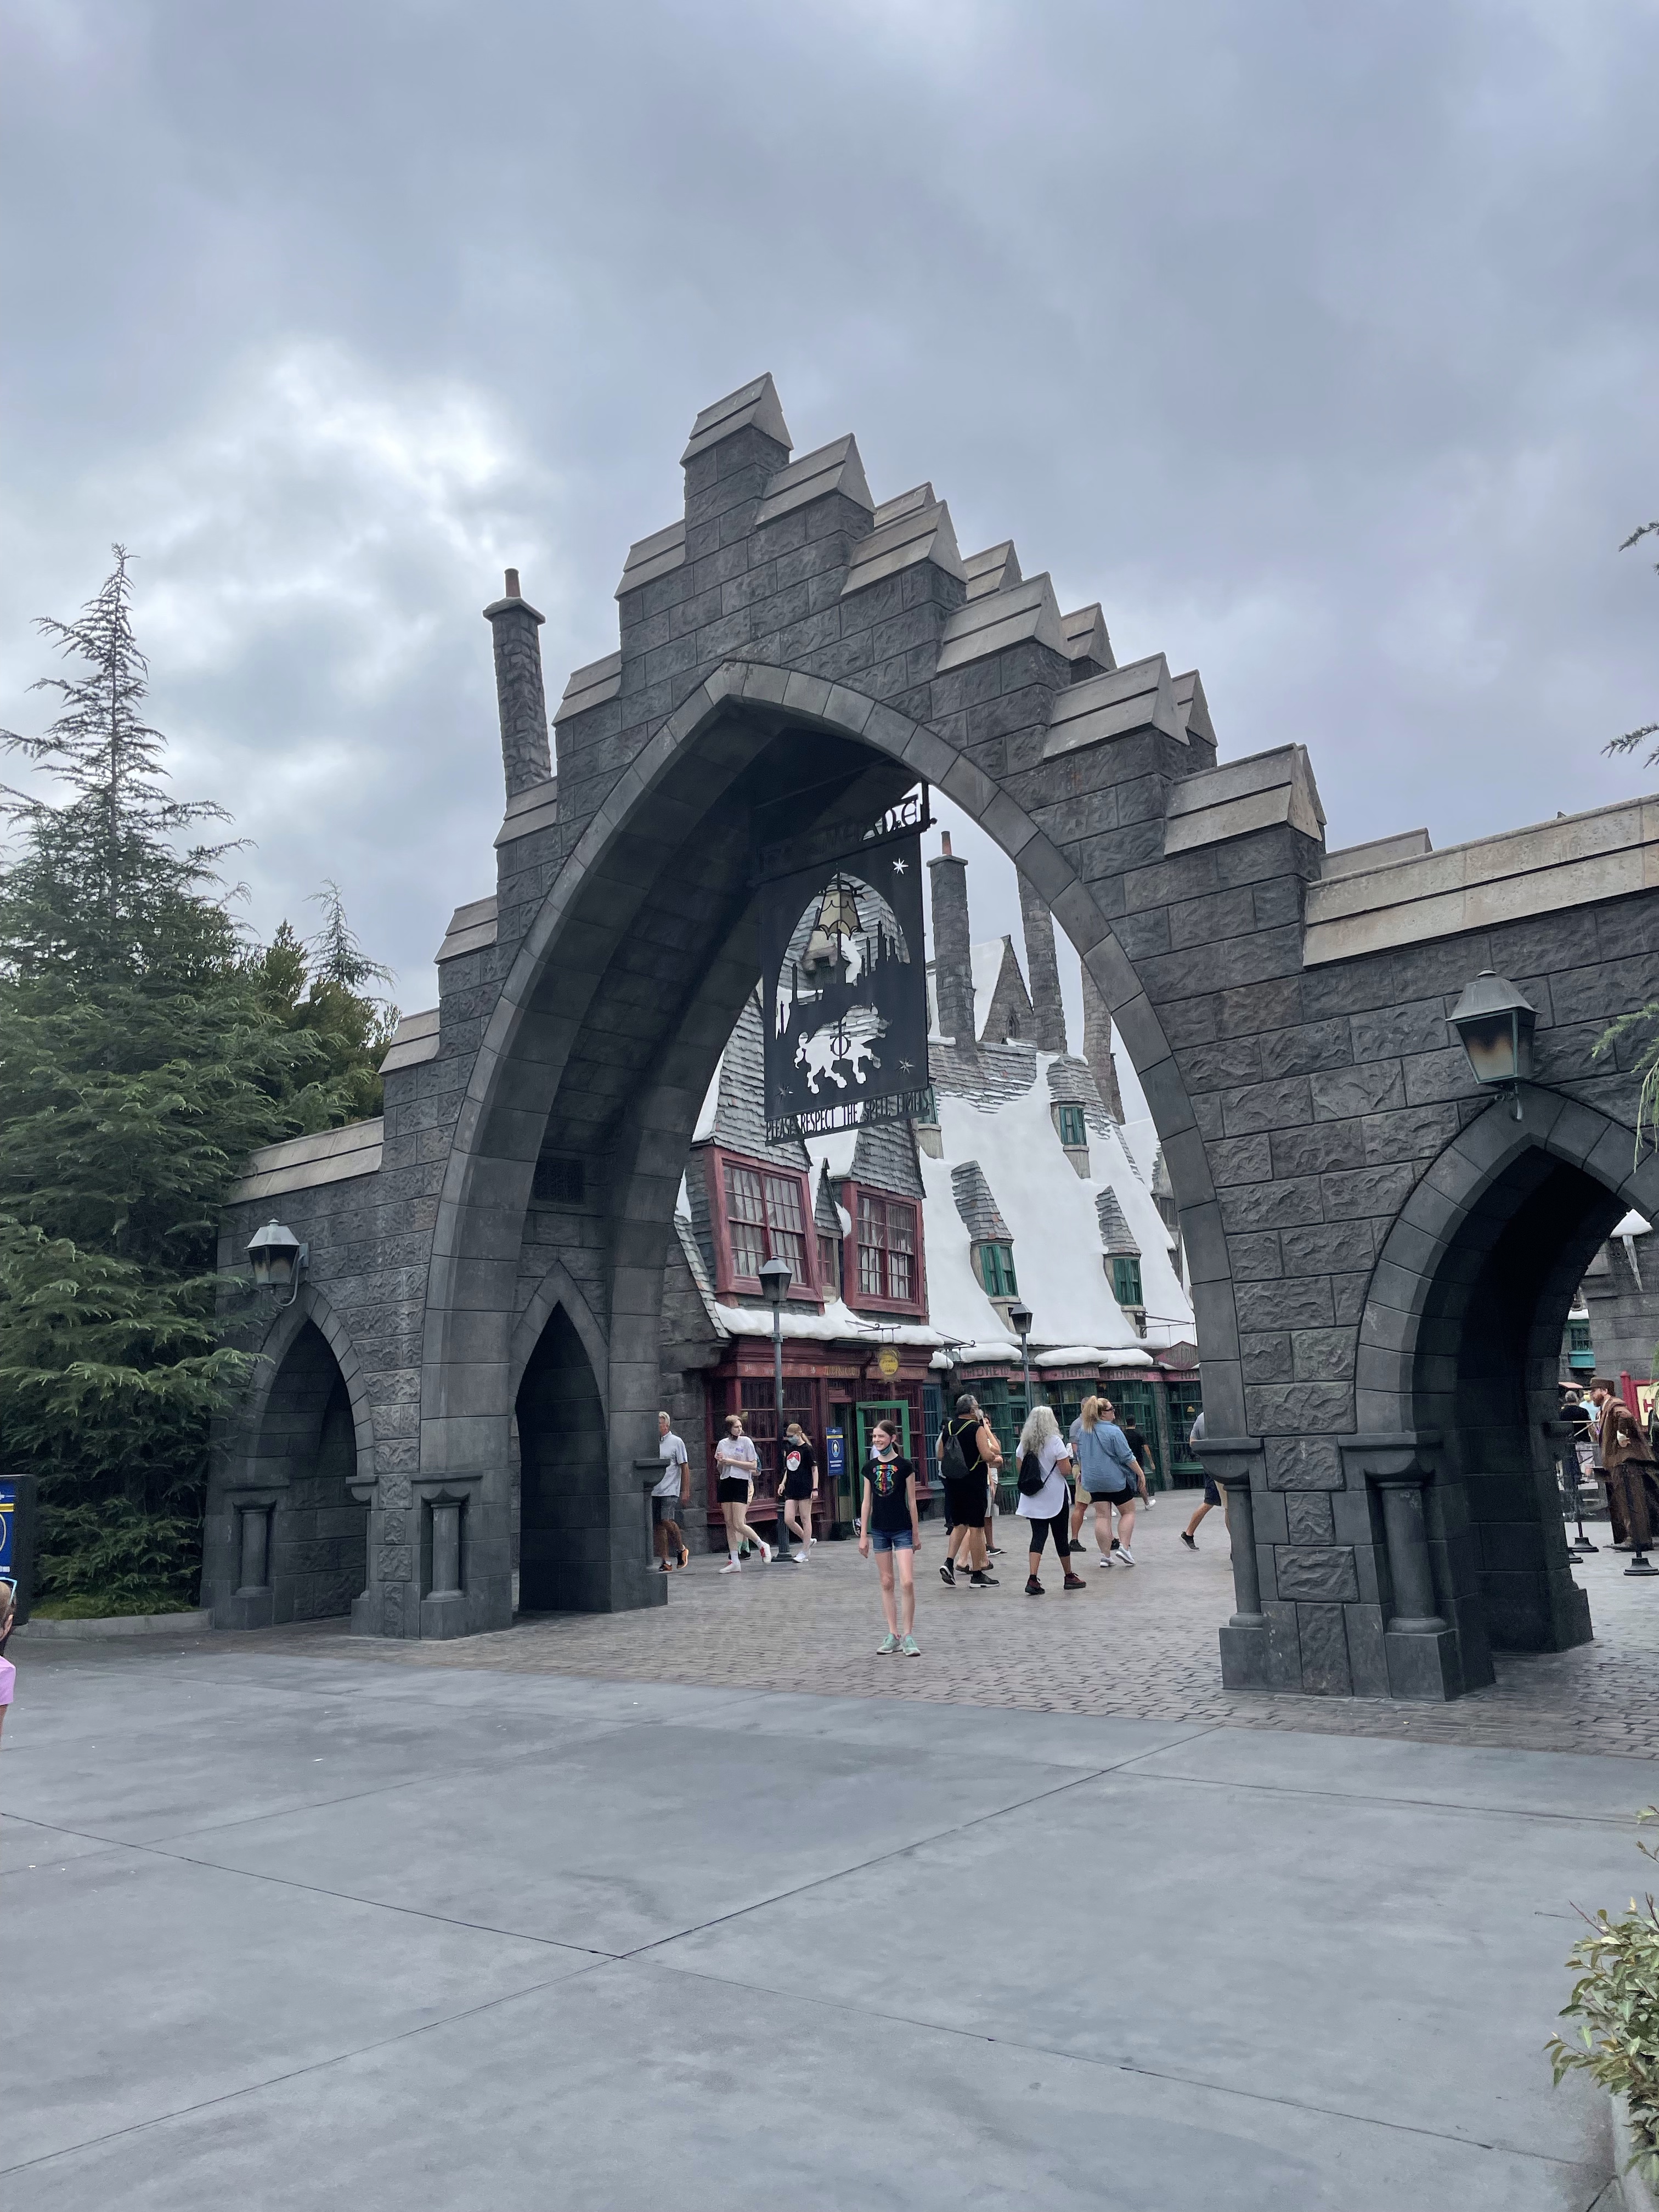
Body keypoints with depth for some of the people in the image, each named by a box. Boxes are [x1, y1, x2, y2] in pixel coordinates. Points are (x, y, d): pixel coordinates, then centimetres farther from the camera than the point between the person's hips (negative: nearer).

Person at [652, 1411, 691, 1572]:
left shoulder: (676, 1442, -1)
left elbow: (685, 1467, -2)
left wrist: (686, 1490, -8)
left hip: (670, 1491, -5)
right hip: (654, 1491, 5)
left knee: (667, 1520, -19)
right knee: (657, 1527, 3)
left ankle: (682, 1548, 5)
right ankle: (666, 1563, 9)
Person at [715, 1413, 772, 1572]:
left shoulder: (746, 1441, -3)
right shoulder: (722, 1444, 10)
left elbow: (753, 1466, -8)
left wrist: (732, 1462, -12)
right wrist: (720, 1462, -5)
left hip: (741, 1483, -5)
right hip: (725, 1484, 5)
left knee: (738, 1524, -11)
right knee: (729, 1524, 4)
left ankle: (763, 1545, 11)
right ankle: (734, 1562, 9)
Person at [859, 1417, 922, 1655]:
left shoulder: (904, 1465, -6)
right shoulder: (870, 1467, 3)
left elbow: (911, 1501, -2)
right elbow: (867, 1502, 7)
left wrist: (916, 1533, 1)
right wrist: (863, 1534, 6)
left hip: (903, 1530, -3)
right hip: (879, 1530, 4)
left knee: (907, 1582, -11)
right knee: (887, 1583, 7)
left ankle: (907, 1635, 0)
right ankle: (893, 1635, 14)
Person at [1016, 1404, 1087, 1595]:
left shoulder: (1024, 1443, 4)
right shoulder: (1055, 1441, -12)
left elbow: (1020, 1469, 10)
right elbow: (1066, 1470, -15)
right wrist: (1067, 1458, 4)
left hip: (1033, 1498, 4)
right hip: (1055, 1497, -4)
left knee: (1038, 1536, 2)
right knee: (1061, 1536, 8)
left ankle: (1032, 1579, -12)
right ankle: (1069, 1577, 22)